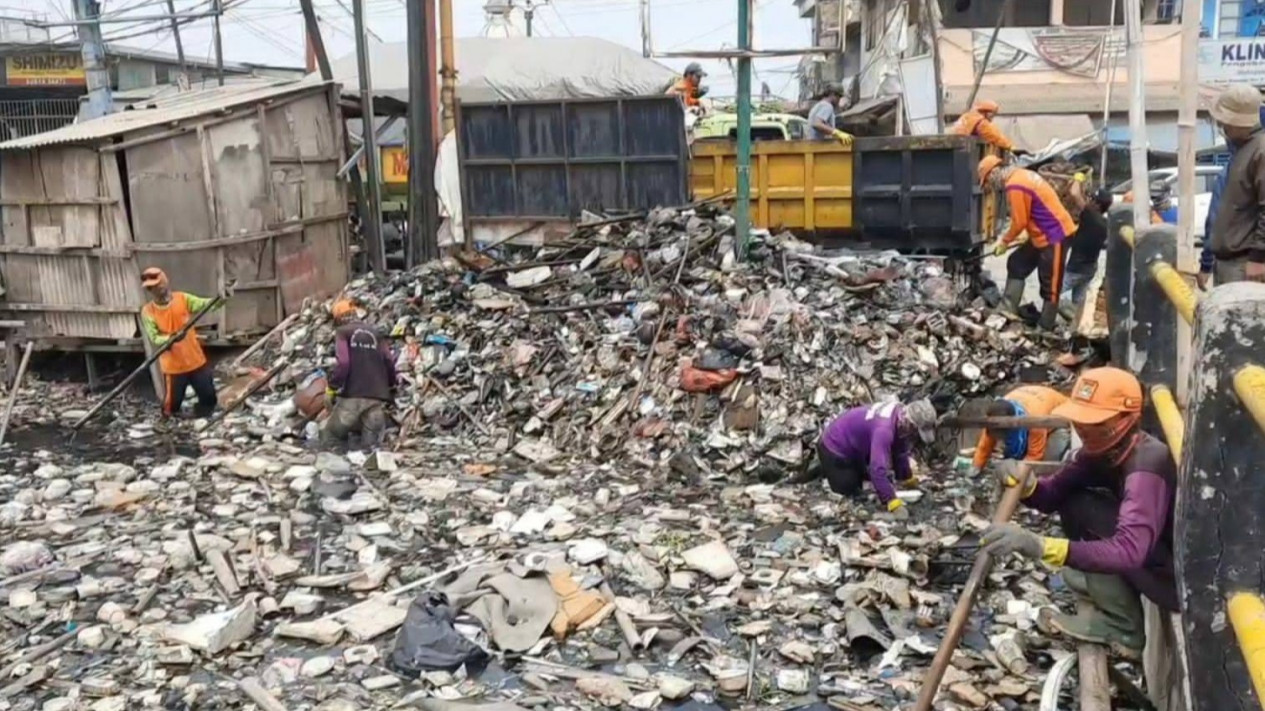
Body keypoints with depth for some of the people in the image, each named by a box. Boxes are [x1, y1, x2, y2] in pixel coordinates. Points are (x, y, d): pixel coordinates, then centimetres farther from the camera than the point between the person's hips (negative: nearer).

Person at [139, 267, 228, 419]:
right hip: (173, 366, -1)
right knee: (172, 403, 5)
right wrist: (171, 338, -35)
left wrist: (222, 298, -38)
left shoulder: (183, 299, -6)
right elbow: (154, 338, -13)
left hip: (196, 360, 1)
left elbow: (205, 304, -17)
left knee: (209, 397, 11)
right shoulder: (148, 311, -8)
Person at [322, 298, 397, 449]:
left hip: (352, 394, -4)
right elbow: (389, 361, 10)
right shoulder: (375, 333, 16)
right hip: (377, 396, 4)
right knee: (371, 445, 4)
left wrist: (332, 387, -2)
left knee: (329, 439, 10)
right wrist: (390, 385, 26)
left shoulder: (342, 332, 3)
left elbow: (343, 362, -12)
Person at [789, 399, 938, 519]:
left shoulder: (902, 416, -10)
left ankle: (824, 470, 36)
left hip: (852, 448, 9)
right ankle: (820, 472, 9)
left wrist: (908, 480, 11)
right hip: (833, 448, -9)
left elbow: (900, 452, 7)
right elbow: (878, 469, -45)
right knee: (849, 494, -8)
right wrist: (894, 504, -45)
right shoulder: (884, 428, -39)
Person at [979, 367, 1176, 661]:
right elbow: (1054, 494, -2)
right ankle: (1107, 611, 11)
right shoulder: (1102, 449, -3)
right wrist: (1025, 485, -27)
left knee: (1084, 510, -23)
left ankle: (1122, 629, -9)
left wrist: (1039, 545, -53)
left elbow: (1129, 550, -43)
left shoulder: (1147, 467, -30)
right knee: (1071, 504, 1)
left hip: (1184, 579, -9)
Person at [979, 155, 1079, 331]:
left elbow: (1019, 222, -16)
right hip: (1042, 235, 11)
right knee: (1017, 265, 15)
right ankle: (1007, 313, 16)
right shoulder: (1019, 176, 11)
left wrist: (1004, 241, 0)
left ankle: (1045, 329, 4)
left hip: (1054, 235, -11)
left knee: (1050, 286, -3)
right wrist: (1006, 239, 14)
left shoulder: (1015, 186, -20)